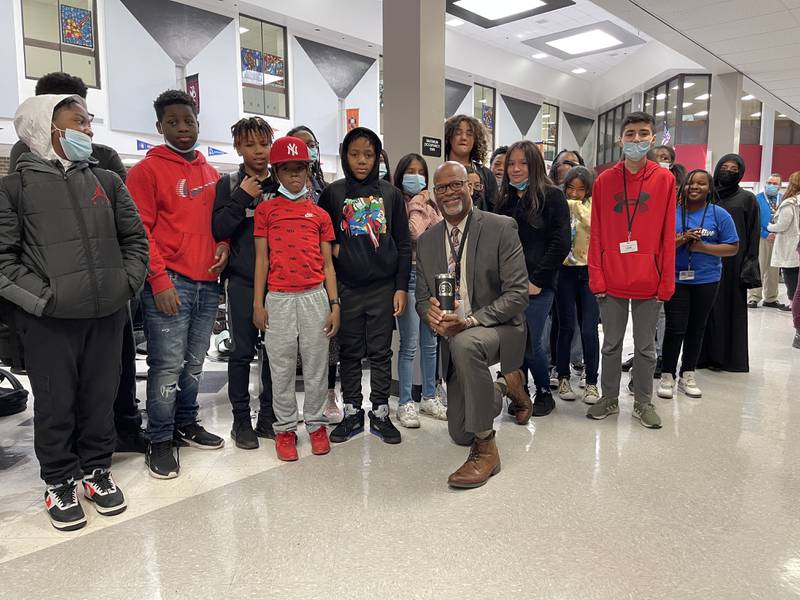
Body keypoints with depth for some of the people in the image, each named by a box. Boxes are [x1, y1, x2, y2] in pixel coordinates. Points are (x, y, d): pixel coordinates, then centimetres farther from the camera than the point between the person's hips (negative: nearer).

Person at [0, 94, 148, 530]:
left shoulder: (107, 181, 11)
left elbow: (135, 238, 13)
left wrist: (127, 283, 1)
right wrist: (41, 297, -12)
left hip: (107, 315, 3)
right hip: (48, 320, -3)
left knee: (100, 398, 12)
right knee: (55, 404, 8)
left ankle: (96, 470, 30)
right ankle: (59, 482, 26)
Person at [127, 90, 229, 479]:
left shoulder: (210, 173, 17)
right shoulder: (147, 170, -1)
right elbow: (139, 231, -7)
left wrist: (224, 245, 4)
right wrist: (159, 280, -14)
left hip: (207, 282, 6)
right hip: (169, 284, -6)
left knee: (195, 362, 13)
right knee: (167, 366, -4)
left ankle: (186, 424, 28)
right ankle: (159, 442, 10)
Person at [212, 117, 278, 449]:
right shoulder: (229, 184, 3)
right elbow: (218, 229, -8)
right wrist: (242, 197, -13)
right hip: (242, 281, -2)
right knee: (243, 350, 3)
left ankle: (268, 416, 21)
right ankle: (241, 419, 16)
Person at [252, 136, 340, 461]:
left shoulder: (320, 214, 9)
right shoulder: (266, 209, 6)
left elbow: (327, 264, 9)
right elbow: (261, 259, 4)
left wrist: (334, 304, 3)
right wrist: (258, 303, 0)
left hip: (315, 297, 1)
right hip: (279, 298, -1)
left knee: (316, 364, 7)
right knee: (282, 367, 6)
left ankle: (315, 423, 22)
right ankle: (285, 428, 20)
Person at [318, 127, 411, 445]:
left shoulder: (391, 194, 4)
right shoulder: (332, 193, 3)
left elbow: (403, 244, 4)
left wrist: (401, 287, -1)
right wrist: (333, 250, -9)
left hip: (383, 287, 0)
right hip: (346, 287, 0)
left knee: (381, 352, 7)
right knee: (350, 352, 9)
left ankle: (380, 413, 19)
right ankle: (352, 413, 22)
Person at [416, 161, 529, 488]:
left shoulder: (501, 228, -12)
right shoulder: (426, 241, 3)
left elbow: (518, 293, -16)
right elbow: (422, 297, 6)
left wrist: (470, 321, -28)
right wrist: (430, 312, -19)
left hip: (497, 328, -5)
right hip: (453, 337, 6)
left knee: (465, 343, -42)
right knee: (459, 433, 13)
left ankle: (486, 448, -24)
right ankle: (504, 385, 44)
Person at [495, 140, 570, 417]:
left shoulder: (552, 196, -2)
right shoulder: (505, 200, 15)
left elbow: (560, 243, -9)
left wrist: (537, 279, -12)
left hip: (536, 286, -5)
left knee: (530, 344, -3)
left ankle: (544, 392, 21)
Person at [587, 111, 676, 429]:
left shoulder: (665, 180, 0)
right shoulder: (604, 180, 1)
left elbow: (667, 236, -1)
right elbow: (597, 234, 0)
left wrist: (666, 281, -5)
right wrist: (597, 277, -6)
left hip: (649, 281, 0)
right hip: (613, 280, 1)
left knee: (645, 346, 11)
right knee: (611, 343, 12)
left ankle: (643, 402, 26)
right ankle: (609, 398, 26)